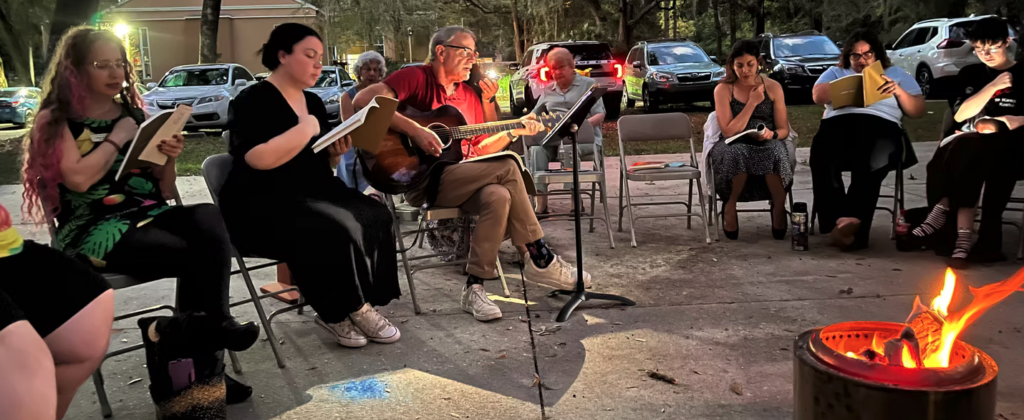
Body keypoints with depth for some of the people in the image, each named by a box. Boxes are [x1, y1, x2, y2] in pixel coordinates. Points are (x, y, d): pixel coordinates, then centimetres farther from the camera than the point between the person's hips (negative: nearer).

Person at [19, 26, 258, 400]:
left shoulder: (134, 113, 18)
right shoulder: (55, 120, 5)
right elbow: (78, 179, -14)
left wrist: (168, 159, -1)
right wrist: (117, 138, -5)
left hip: (149, 216, 5)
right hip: (94, 231, -4)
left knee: (208, 218, -31)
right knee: (192, 256, -32)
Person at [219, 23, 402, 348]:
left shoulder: (313, 102, 16)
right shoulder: (253, 100, -8)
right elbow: (259, 159, -25)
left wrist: (336, 154, 0)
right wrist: (307, 128, -19)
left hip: (312, 195, 8)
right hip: (261, 206, -8)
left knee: (374, 217, -18)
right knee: (336, 230, -32)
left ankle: (350, 309, -14)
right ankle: (339, 311, -12)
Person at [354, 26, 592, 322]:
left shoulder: (470, 94, 17)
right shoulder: (416, 78, -4)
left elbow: (480, 150, 18)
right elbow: (364, 99, -19)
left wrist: (514, 131, 4)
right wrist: (415, 131, -26)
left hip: (462, 180, 7)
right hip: (421, 180, -6)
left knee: (498, 196, -27)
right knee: (507, 167, -21)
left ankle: (474, 287, -20)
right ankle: (540, 258, -9)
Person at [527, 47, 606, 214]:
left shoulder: (588, 84, 12)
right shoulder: (548, 90, 25)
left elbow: (600, 115, 2)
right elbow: (534, 114, 26)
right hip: (553, 137, 3)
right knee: (537, 148, -31)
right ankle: (541, 202, -35)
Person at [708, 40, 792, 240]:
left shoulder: (773, 87, 5)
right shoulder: (723, 89, -2)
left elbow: (784, 129, 5)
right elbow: (729, 131, -11)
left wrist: (772, 134, -19)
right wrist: (752, 103, -13)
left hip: (767, 144, 1)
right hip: (734, 146, -1)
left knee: (774, 152, -37)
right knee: (737, 155, -39)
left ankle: (779, 208, -15)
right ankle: (730, 207, -15)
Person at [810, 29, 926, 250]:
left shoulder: (896, 74, 28)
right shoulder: (836, 72, 30)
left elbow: (918, 111, 19)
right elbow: (818, 95, 8)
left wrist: (899, 91, 1)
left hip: (881, 125, 0)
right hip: (838, 123, 1)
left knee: (871, 163, -38)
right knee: (823, 159, -37)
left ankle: (854, 221, -48)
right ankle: (839, 222, -42)